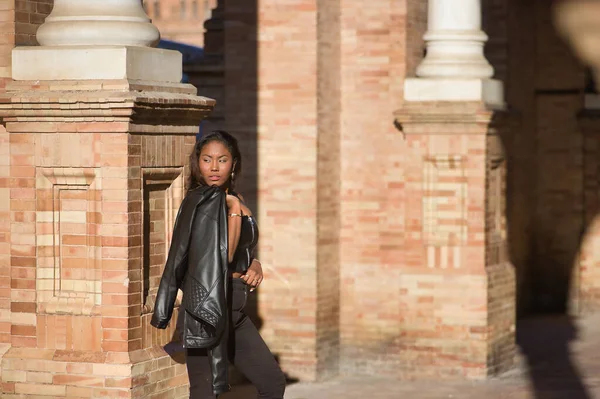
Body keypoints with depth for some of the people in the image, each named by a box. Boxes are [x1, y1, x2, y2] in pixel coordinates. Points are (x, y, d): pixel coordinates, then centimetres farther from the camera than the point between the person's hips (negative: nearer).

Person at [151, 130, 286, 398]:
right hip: (207, 306, -9)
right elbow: (221, 257, -18)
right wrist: (234, 215, -18)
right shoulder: (202, 201, -11)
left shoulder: (234, 200, 13)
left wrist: (255, 265, 5)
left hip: (234, 311, 9)